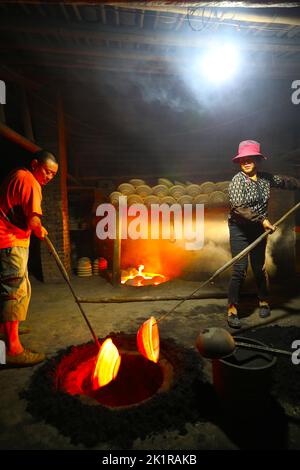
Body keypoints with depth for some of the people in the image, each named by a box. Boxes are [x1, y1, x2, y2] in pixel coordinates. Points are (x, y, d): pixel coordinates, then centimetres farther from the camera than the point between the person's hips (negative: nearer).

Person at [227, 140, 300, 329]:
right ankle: (232, 310, 2)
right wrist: (262, 220, -27)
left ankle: (264, 302, 35)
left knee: (259, 268, 13)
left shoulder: (266, 178, 4)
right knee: (240, 270, -9)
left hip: (259, 230, 5)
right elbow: (239, 207, -23)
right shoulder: (237, 180, -13)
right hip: (240, 230, -5)